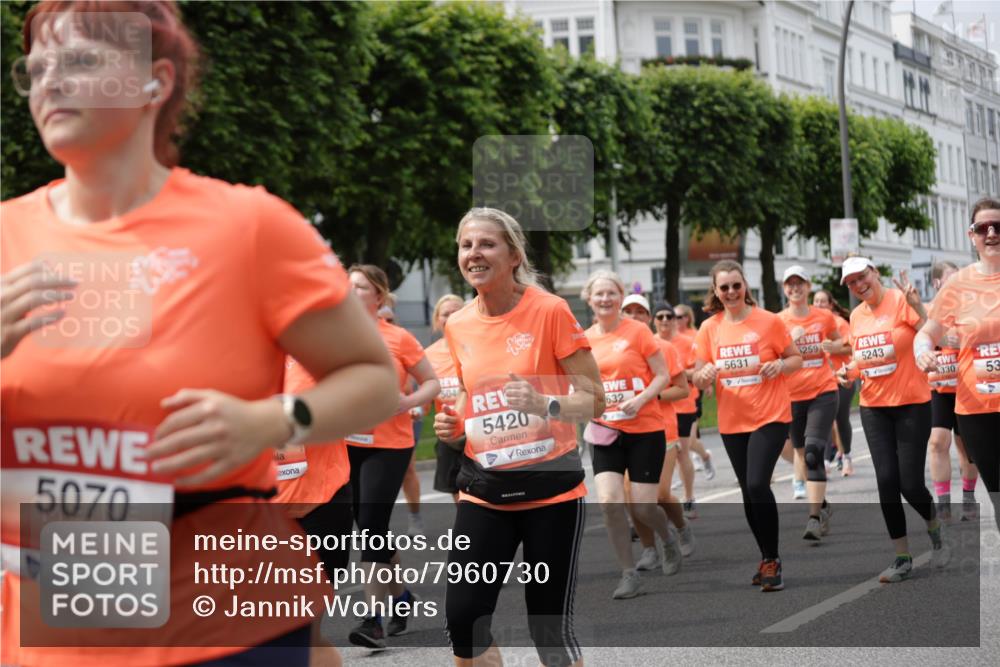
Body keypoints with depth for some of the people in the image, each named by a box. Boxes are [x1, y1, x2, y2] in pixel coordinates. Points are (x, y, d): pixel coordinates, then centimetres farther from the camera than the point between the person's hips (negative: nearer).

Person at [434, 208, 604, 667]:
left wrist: (544, 405, -25)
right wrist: (452, 425, 1)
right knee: (462, 617, -4)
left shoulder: (550, 311, -10)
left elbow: (595, 400, -8)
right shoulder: (458, 326, 5)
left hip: (551, 488, -4)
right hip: (484, 490, 4)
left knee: (550, 626, 0)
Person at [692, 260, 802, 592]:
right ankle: (766, 557, 26)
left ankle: (772, 559, -6)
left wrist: (780, 365, -19)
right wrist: (705, 375, -18)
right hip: (732, 421, 4)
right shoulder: (709, 328, 2)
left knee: (757, 483, -18)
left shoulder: (768, 321, -6)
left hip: (770, 417, -4)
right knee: (748, 490, 11)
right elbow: (698, 378, 5)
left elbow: (796, 359, 3)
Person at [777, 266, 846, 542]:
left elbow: (839, 344, 18)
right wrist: (790, 341, -20)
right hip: (792, 397, 2)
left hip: (823, 392, -2)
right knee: (804, 455, 12)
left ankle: (814, 518, -21)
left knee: (814, 452, -18)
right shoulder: (777, 321, 1)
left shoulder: (824, 317, 2)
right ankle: (822, 504, 35)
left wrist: (831, 346, -4)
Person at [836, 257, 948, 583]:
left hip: (912, 405, -5)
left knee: (910, 483, -5)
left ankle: (935, 532, 27)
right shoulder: (856, 315, 6)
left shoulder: (900, 300, -12)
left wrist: (916, 306, -36)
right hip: (873, 407, 5)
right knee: (887, 481, 0)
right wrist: (849, 371, -1)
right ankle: (902, 559, 10)